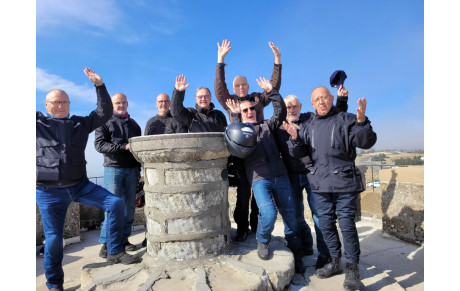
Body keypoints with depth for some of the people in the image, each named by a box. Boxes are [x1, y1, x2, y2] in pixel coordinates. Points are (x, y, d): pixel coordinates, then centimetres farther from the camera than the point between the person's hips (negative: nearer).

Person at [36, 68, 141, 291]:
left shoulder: (80, 123, 10)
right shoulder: (38, 122, 5)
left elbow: (104, 113, 3)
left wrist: (99, 86, -4)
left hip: (80, 185, 2)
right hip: (49, 192, -2)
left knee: (115, 203, -15)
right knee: (53, 238, 4)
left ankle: (115, 253, -2)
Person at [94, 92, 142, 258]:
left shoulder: (134, 124, 19)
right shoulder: (105, 122, 6)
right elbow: (99, 144, -8)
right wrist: (124, 147, -17)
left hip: (132, 170, 4)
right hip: (113, 168, -4)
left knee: (129, 206, 4)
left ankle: (124, 239, 14)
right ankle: (106, 243, 4)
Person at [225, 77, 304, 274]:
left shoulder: (266, 126, 20)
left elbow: (280, 112, 13)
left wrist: (271, 91, 10)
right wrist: (235, 116, -11)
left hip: (280, 176, 3)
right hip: (259, 179, -3)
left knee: (290, 217, 3)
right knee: (269, 214, -24)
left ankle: (296, 256, 23)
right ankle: (262, 242, 8)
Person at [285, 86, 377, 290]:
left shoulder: (346, 120, 0)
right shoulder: (309, 127, 13)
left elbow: (366, 142, -9)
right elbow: (298, 153, 9)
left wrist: (361, 121, -26)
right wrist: (294, 138, -10)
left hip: (344, 182, -5)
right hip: (320, 184, 5)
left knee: (346, 224, -2)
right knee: (326, 224, 12)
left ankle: (352, 268, 16)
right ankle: (335, 261, 30)